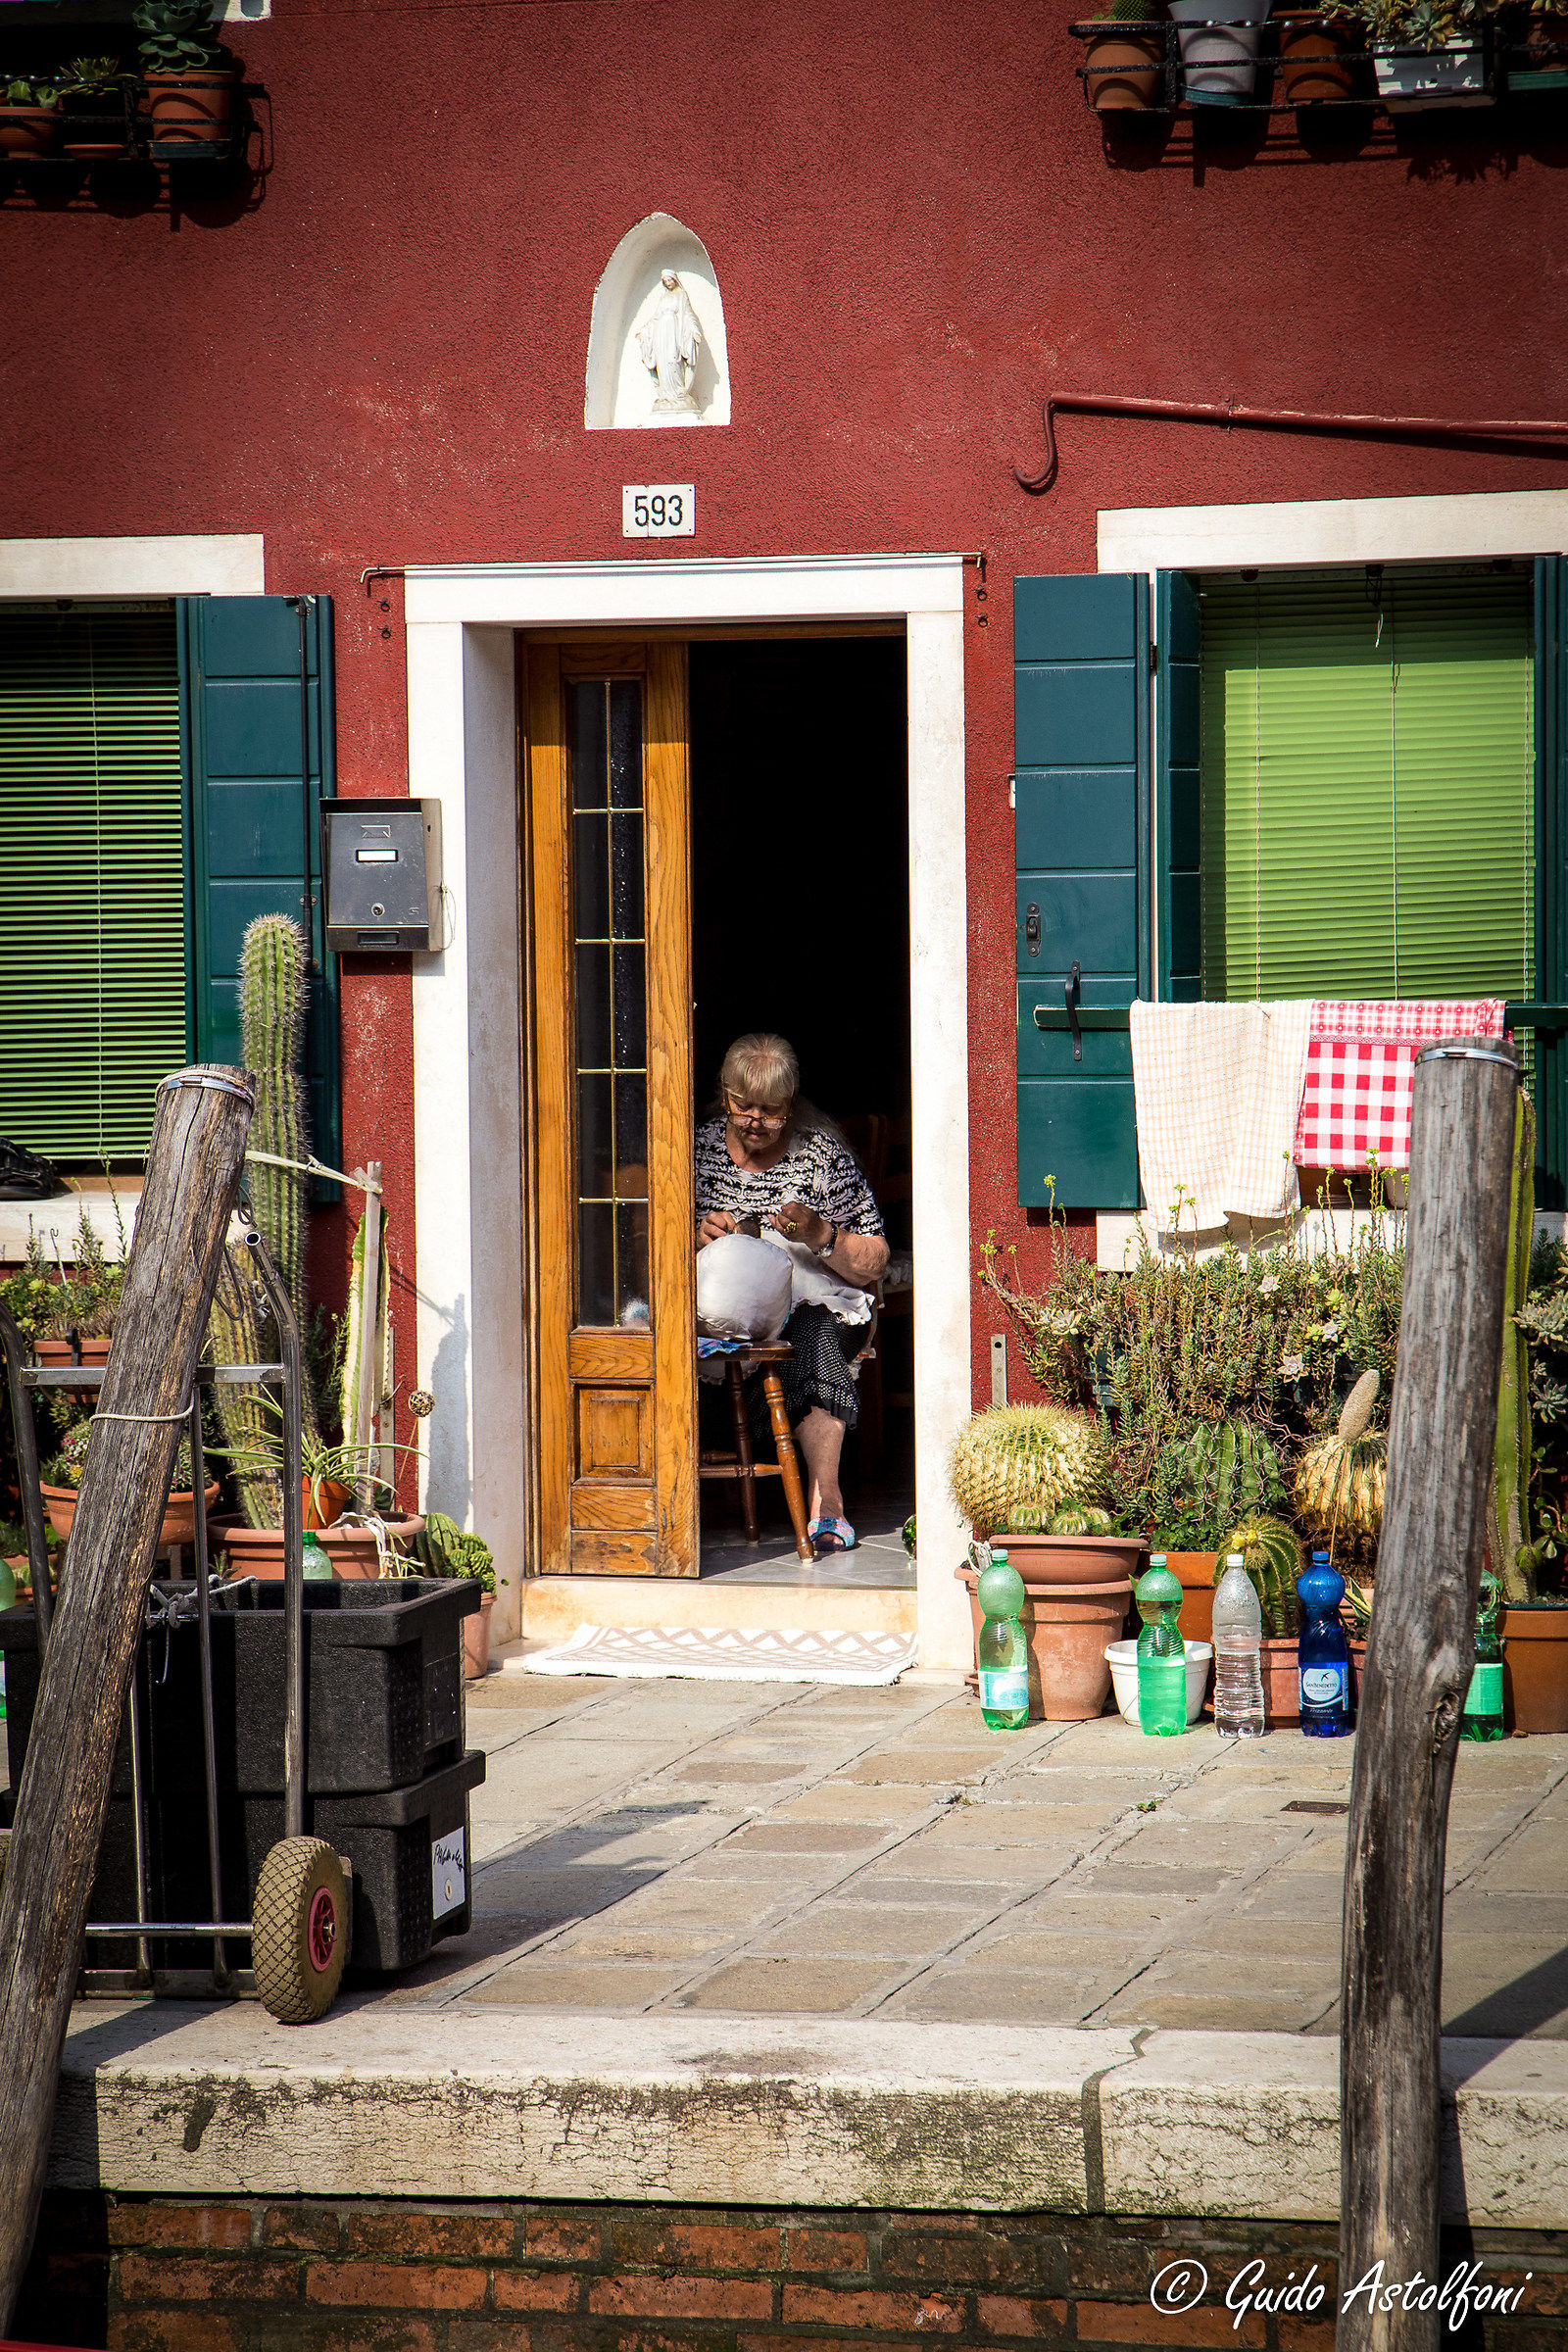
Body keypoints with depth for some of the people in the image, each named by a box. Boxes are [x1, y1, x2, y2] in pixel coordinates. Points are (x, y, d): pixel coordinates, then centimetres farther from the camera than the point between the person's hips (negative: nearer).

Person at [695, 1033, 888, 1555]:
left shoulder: (822, 1155, 5)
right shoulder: (700, 1148, 10)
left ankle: (824, 1498, -39)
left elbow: (872, 1264, 4)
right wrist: (697, 1234, -8)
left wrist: (819, 1235, -15)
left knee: (811, 1337, -38)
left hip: (816, 1303, -2)